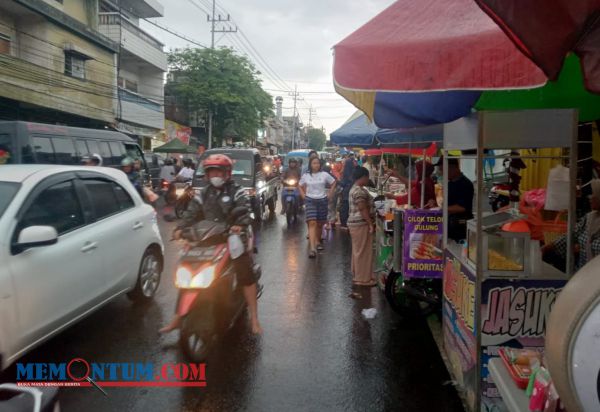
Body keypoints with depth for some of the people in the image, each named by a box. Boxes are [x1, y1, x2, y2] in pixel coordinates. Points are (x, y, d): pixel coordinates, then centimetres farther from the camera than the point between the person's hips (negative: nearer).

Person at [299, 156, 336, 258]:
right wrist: (303, 196, 5)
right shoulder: (306, 176, 2)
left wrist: (329, 194, 4)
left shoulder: (324, 175, -1)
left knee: (320, 224, 10)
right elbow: (300, 186, 17)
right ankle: (312, 248, -21)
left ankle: (318, 242, 36)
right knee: (312, 223, -14)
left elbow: (333, 183, 11)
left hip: (322, 200, 1)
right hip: (310, 201, -1)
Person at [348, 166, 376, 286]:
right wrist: (371, 224, -19)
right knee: (363, 251, -4)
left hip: (356, 223, 11)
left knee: (358, 251, 16)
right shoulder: (359, 191, -18)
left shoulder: (355, 189, 16)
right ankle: (363, 278, 1)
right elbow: (363, 209, -22)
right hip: (361, 224, -11)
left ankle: (357, 276, 24)